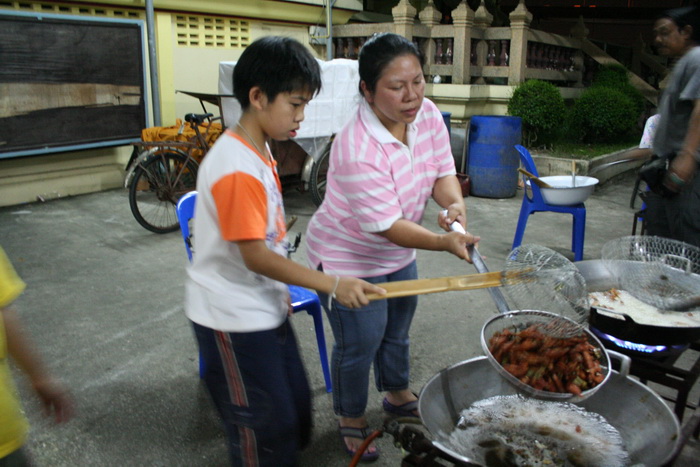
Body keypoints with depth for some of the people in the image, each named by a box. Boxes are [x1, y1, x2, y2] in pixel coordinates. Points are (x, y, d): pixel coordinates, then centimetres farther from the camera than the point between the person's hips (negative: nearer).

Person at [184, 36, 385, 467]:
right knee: (266, 430, 6)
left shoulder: (259, 149, 5)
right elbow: (255, 256, -26)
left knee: (295, 410, 20)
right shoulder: (237, 169, -26)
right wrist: (333, 284, -25)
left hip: (264, 308, 9)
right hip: (234, 320, -9)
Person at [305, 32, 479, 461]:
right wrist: (444, 242, -46)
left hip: (398, 254, 7)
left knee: (397, 331, 24)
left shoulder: (427, 114, -13)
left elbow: (442, 172, -7)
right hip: (349, 257, -7)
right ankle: (352, 419, 33)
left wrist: (455, 204, -29)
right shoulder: (357, 150, -35)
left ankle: (399, 396, 51)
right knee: (361, 343, 5)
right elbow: (387, 225, -33)